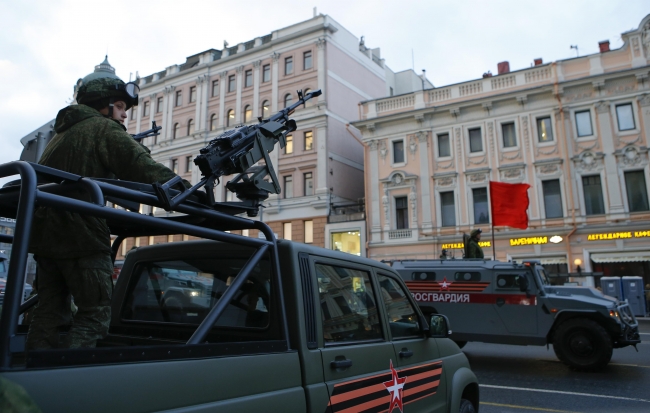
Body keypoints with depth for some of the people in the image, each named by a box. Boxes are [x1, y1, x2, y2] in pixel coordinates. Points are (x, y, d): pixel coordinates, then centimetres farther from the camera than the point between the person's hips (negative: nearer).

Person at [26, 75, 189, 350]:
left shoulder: (62, 132, 25)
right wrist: (189, 192, -19)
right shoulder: (104, 128, -3)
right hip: (80, 236, -9)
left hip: (45, 234, 9)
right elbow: (143, 168, -17)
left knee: (49, 313, 14)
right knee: (95, 315, -4)